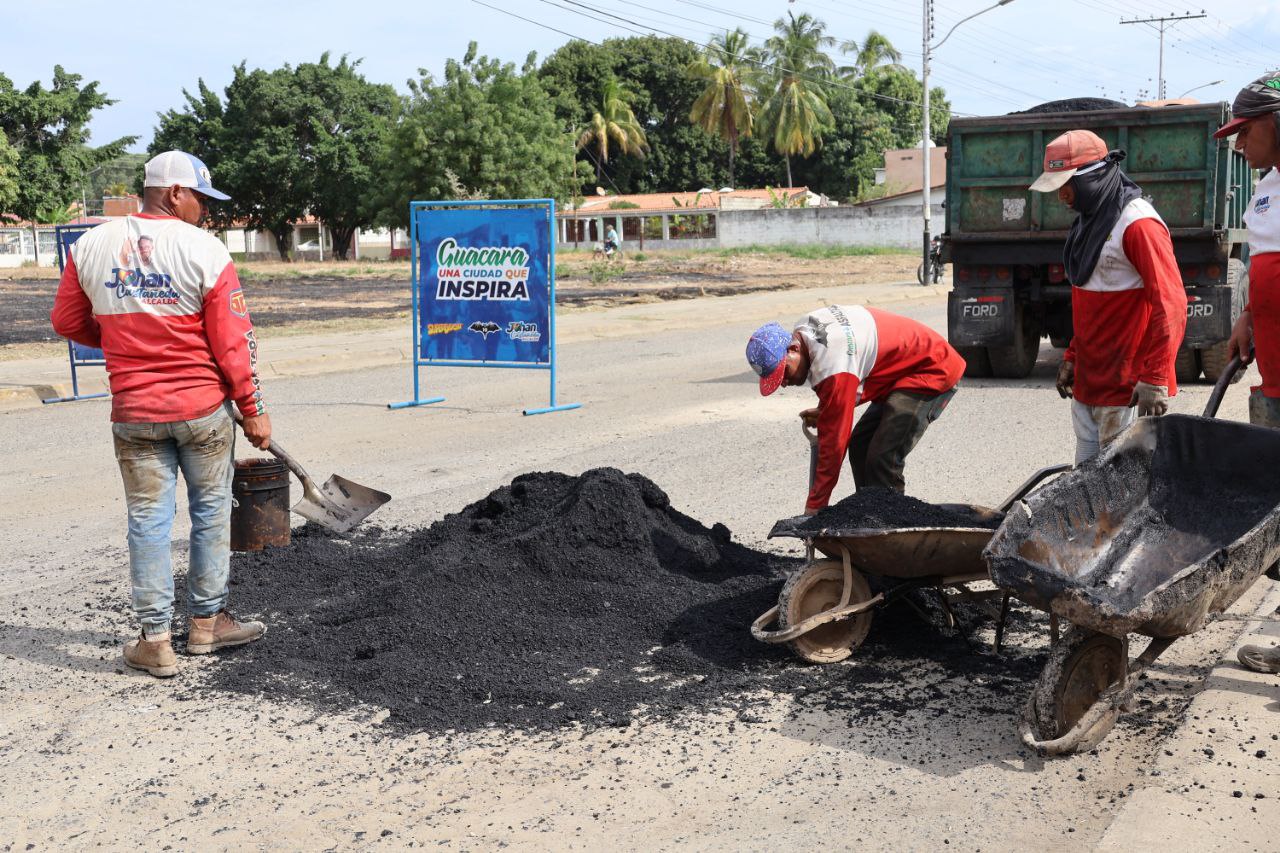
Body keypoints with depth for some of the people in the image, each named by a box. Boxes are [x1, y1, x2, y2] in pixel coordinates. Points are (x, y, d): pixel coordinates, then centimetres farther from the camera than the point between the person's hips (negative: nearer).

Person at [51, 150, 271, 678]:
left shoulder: (90, 246, 1)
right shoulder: (204, 250, -10)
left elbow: (67, 322, 11)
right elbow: (233, 342, -10)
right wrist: (253, 410, -2)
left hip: (133, 412, 3)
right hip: (202, 408, -3)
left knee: (148, 521, 8)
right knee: (211, 512, 13)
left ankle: (155, 641, 11)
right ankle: (207, 622, 23)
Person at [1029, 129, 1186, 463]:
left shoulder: (1138, 223, -15)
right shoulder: (1089, 220, 14)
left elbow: (1169, 305, -20)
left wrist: (1155, 380, -23)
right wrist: (1072, 358, 20)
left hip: (1126, 386, -9)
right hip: (1088, 381, 9)